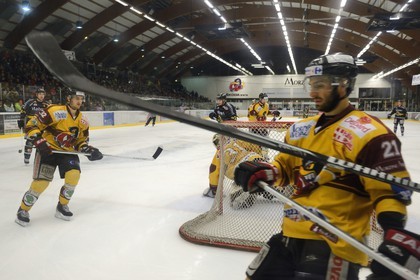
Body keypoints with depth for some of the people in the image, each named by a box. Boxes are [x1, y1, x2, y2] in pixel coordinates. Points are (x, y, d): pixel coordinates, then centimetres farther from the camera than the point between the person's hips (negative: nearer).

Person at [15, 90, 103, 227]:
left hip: (67, 151, 5)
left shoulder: (82, 120, 3)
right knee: (41, 182, -11)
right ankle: (23, 210, 16)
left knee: (74, 175, -17)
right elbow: (32, 125, -15)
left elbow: (81, 140, 12)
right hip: (48, 150, -5)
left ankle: (62, 206, 7)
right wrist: (39, 141, -26)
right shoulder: (55, 111, -17)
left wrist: (88, 149, -7)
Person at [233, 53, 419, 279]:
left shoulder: (368, 133, -13)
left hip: (335, 244, -7)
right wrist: (263, 172, -2)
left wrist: (395, 231, -26)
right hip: (292, 233, 7)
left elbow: (391, 190, -12)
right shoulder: (303, 128, 10)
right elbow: (287, 164, 18)